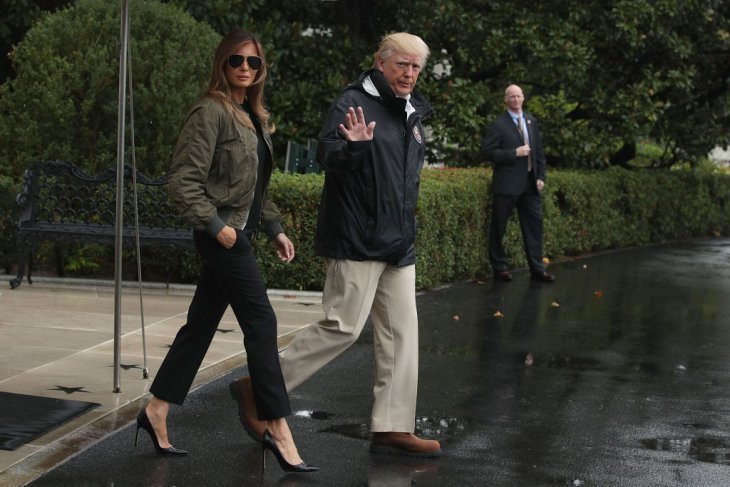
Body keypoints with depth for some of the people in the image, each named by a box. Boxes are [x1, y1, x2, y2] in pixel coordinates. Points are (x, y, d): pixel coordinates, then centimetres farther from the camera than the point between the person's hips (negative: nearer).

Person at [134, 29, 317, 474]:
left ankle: (157, 412, 21)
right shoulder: (211, 112, -12)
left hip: (239, 233, 9)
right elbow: (183, 178, -16)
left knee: (202, 324, 12)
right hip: (222, 234, -9)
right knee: (261, 323, -9)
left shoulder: (254, 116, 15)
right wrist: (214, 224, -20)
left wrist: (275, 228, 15)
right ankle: (278, 430, -4)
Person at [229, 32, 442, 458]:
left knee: (401, 331, 6)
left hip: (399, 244, 9)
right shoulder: (354, 102, -10)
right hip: (357, 241, -9)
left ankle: (393, 428, 10)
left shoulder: (414, 113, 16)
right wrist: (353, 147, -40)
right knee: (343, 327, -10)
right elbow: (327, 157, -21)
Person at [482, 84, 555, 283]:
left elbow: (539, 150, 15)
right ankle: (499, 267, 15)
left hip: (530, 184, 5)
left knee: (534, 223, 4)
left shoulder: (531, 121, 11)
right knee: (499, 227, 2)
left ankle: (537, 269, 10)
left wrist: (541, 176, 8)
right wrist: (515, 153, -18)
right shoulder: (498, 125, -7)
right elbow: (489, 152, -12)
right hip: (507, 184, -5)